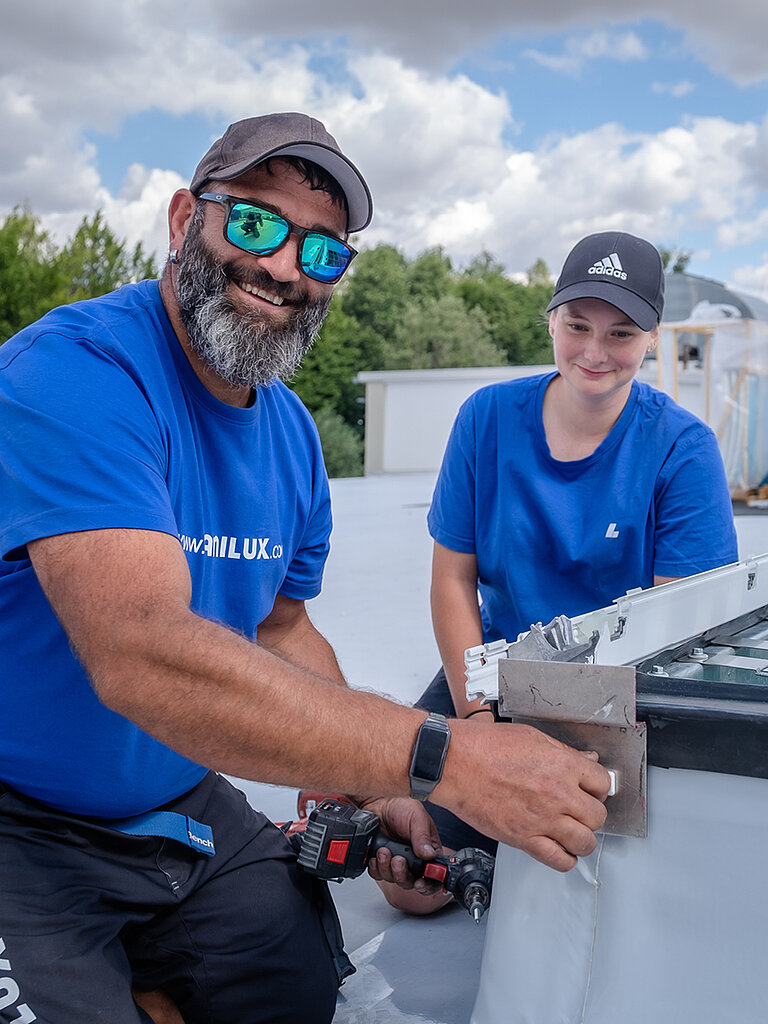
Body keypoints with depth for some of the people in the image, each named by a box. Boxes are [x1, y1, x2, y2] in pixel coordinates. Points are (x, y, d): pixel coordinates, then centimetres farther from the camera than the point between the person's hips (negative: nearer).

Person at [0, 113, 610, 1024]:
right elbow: (143, 657, -37)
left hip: (180, 808, 7)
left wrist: (371, 789, -6)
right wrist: (443, 759, -38)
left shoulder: (294, 437, 3)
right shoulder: (75, 370, -24)